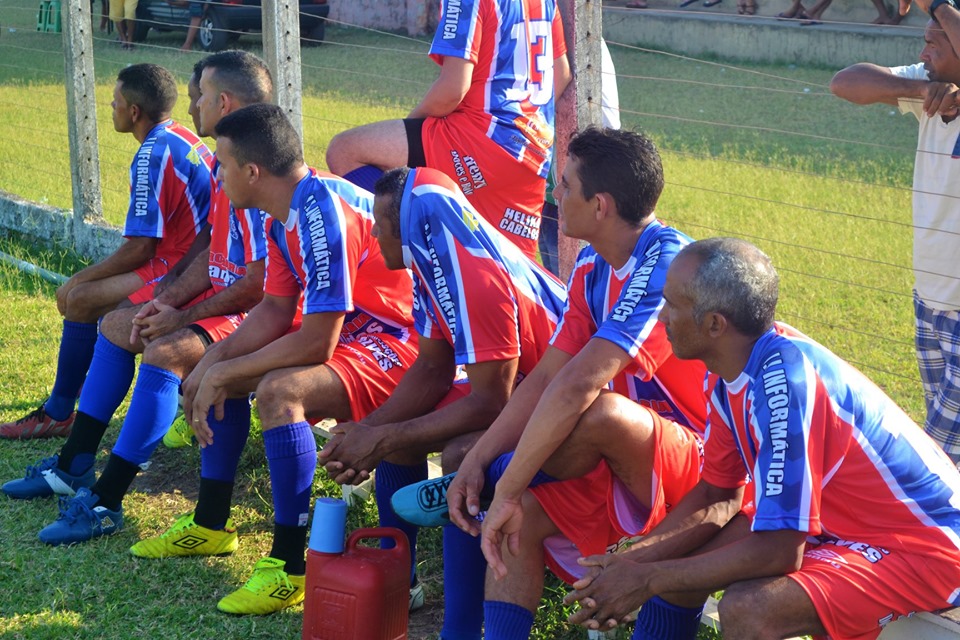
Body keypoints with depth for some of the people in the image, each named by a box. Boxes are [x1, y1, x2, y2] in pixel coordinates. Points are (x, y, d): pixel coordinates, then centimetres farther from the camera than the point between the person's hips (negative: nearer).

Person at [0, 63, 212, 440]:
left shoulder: (152, 156, -18)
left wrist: (76, 281, -6)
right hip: (198, 258, 10)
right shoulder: (182, 139, 11)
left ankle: (59, 413, 0)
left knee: (82, 300, -14)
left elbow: (139, 248, -20)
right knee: (85, 292, 11)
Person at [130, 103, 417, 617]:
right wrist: (215, 361, -6)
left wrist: (226, 374, -18)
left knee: (279, 391, -33)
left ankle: (289, 567, -22)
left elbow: (316, 343, -27)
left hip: (399, 342, -11)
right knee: (214, 371, 13)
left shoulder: (322, 211, -27)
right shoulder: (283, 216, 4)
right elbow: (275, 311, 9)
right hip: (347, 328, 11)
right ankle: (210, 525, 25)